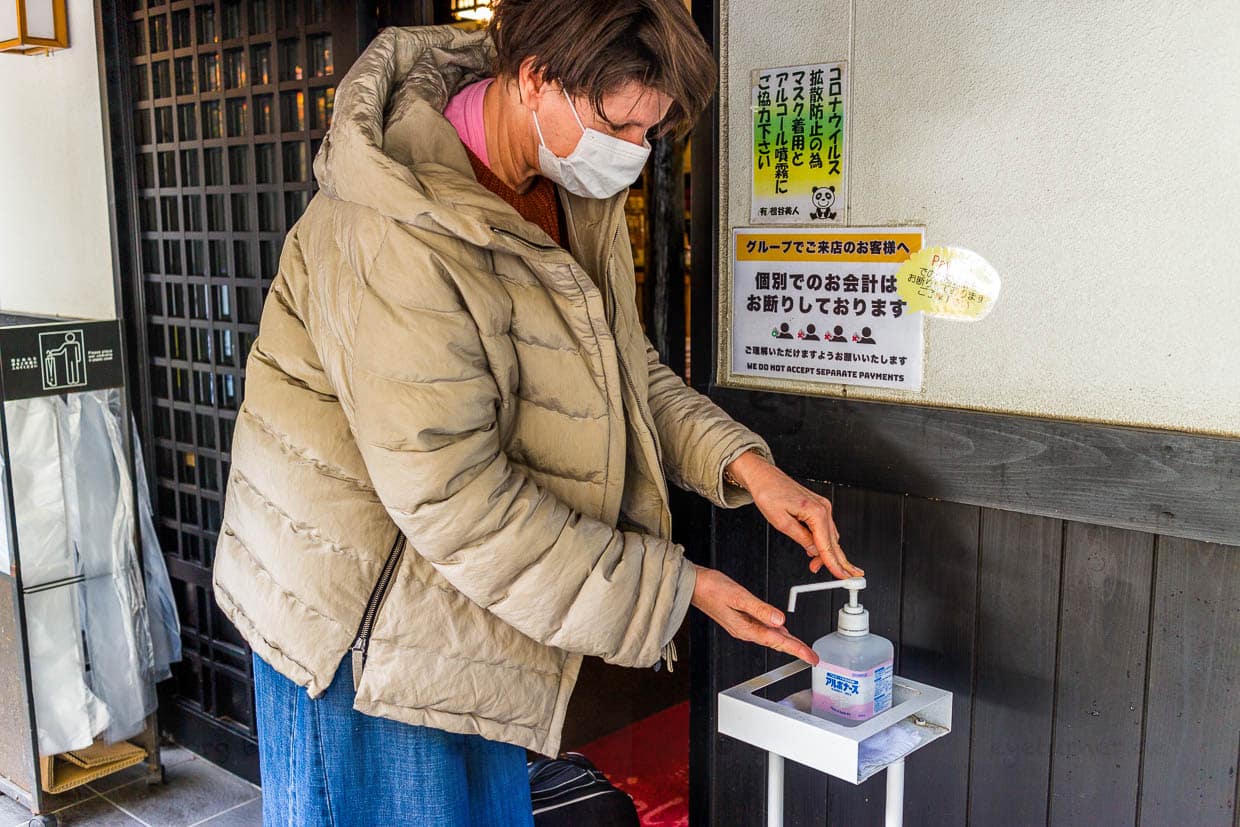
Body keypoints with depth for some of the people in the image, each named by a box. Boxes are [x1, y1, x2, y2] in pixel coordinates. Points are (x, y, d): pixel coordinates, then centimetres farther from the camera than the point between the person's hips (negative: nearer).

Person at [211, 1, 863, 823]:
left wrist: (743, 463, -9)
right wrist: (675, 588, -23)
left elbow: (626, 364, 8)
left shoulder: (575, 188, -2)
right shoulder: (395, 237, -30)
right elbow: (453, 500, -29)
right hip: (366, 613, -8)